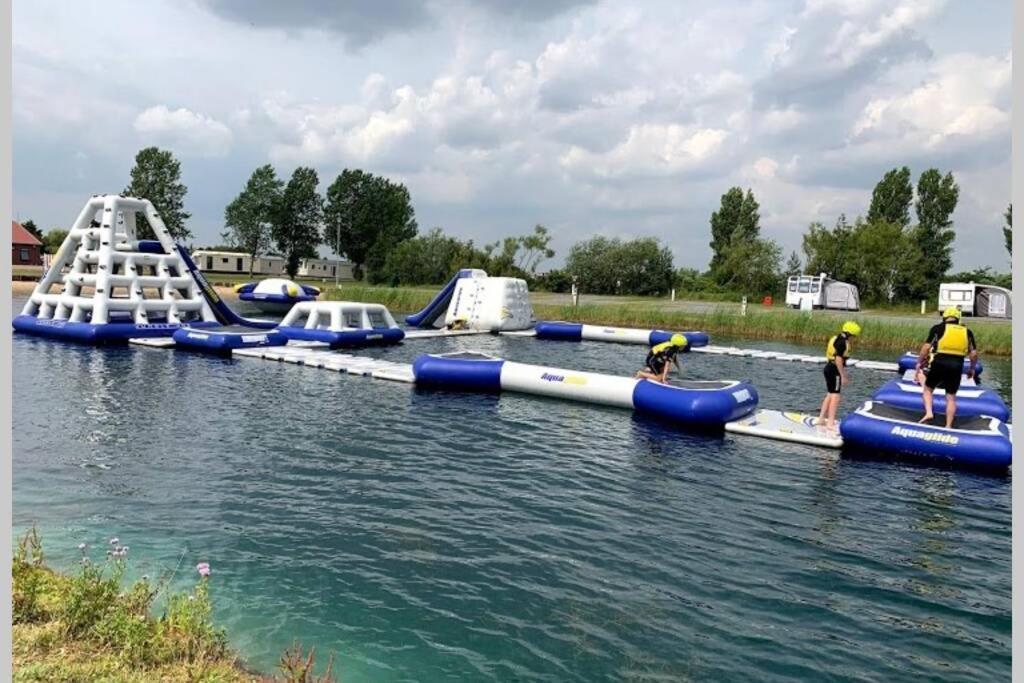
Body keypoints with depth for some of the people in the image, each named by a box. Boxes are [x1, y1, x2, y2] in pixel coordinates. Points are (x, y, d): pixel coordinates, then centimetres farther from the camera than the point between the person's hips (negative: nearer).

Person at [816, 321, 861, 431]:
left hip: (829, 368, 10)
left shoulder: (837, 339, 14)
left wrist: (844, 374, 24)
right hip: (834, 370, -10)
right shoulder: (842, 342, -17)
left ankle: (821, 418, 25)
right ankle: (830, 423, -5)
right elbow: (838, 360, -22)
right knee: (835, 396, -6)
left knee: (829, 395, 19)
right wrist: (843, 376, -19)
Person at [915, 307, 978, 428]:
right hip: (956, 367, 2)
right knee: (951, 397, 10)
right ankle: (948, 426, 9)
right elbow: (974, 353, 10)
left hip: (939, 363, -2)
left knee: (928, 389, 16)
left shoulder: (938, 328, 5)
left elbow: (926, 347, -3)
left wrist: (919, 363, 6)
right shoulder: (967, 332, 13)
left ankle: (928, 412, -5)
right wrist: (971, 368, 22)